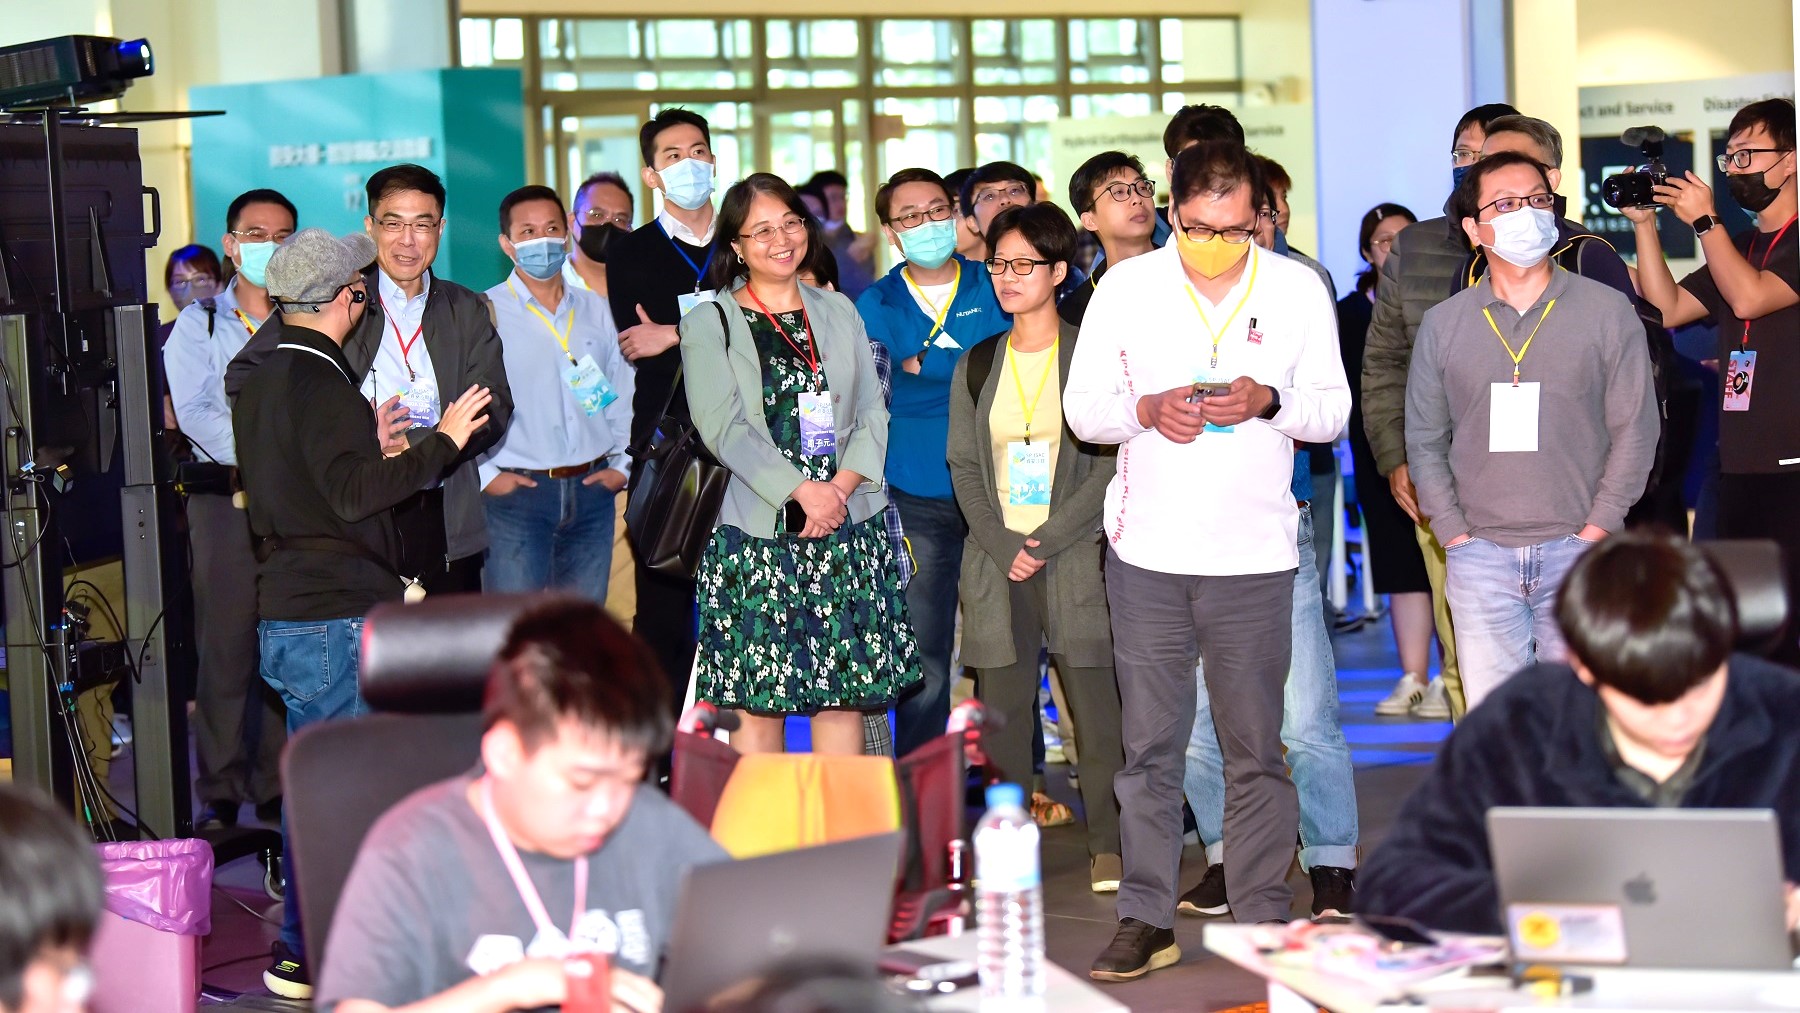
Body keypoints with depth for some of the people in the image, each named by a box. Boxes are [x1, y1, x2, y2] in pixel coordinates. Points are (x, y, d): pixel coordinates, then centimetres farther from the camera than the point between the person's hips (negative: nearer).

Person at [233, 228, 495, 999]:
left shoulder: (261, 382, 14)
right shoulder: (319, 382, -16)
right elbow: (353, 493, -23)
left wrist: (370, 447, 17)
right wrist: (440, 442, -17)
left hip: (288, 611, 10)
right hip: (338, 617, -10)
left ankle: (305, 942, 21)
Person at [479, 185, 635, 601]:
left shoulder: (596, 311, 13)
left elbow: (624, 393, 18)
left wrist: (621, 465, 9)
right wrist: (484, 475, -11)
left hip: (592, 491, 5)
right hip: (517, 490, -4)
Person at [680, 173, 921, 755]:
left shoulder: (838, 313, 15)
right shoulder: (710, 323, 2)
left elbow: (872, 414, 10)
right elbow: (723, 428, -8)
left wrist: (842, 486, -8)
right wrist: (802, 489, -17)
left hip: (847, 526, 4)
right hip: (757, 530, -3)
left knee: (843, 693, 2)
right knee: (758, 698, -4)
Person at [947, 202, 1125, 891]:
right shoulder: (976, 366, 12)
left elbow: (1111, 462, -4)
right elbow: (964, 466, 8)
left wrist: (1049, 538, -12)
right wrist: (1004, 547, -6)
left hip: (1077, 556, -3)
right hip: (997, 559, 3)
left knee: (1096, 705, -4)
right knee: (1001, 710, 1)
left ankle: (1110, 847, 6)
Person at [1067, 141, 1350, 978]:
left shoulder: (1298, 290, 4)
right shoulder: (1126, 288, 4)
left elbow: (1332, 408, 7)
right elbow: (1082, 408, 6)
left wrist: (1268, 401, -14)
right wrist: (1149, 409, -15)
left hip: (1254, 554, 0)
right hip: (1147, 553, 0)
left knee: (1256, 748, 3)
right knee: (1149, 745, 3)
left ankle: (1263, 919, 11)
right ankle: (1147, 919, 11)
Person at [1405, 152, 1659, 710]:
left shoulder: (1608, 311, 4)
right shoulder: (1443, 324, 8)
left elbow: (1635, 427, 4)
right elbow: (1424, 439, 12)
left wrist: (1598, 528, -4)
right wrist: (1454, 533, 2)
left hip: (1579, 552, -1)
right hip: (1480, 558, 1)